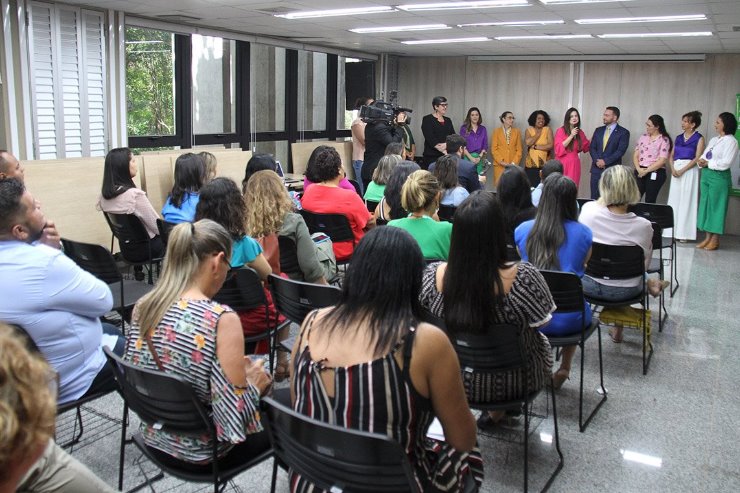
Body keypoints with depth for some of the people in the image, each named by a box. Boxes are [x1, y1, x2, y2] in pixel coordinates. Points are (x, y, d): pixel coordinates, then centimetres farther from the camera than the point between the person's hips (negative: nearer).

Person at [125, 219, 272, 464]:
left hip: (156, 436, 7)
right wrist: (255, 382, -7)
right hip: (203, 448, -7)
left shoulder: (143, 307, -7)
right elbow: (236, 414, -28)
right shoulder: (221, 320, -28)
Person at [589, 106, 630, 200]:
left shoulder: (623, 132, -1)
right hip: (597, 168, 4)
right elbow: (592, 148, 8)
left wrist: (605, 161, -14)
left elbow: (620, 151, -10)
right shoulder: (598, 130, 14)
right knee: (594, 197, 3)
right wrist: (597, 160, -9)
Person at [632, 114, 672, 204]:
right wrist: (638, 169, -8)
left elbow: (662, 160, -12)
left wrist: (646, 171, -13)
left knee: (650, 201, 2)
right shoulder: (643, 137, 11)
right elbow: (635, 155, 8)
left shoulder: (664, 140, -4)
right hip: (640, 172, 4)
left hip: (655, 173, -4)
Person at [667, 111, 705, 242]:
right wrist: (673, 169, -7)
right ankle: (673, 231, 9)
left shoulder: (699, 138, -1)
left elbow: (697, 158, -9)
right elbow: (671, 156, 11)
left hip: (689, 171, -5)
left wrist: (682, 170, -16)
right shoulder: (678, 138, 14)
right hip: (676, 171, 5)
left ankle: (683, 233, -1)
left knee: (686, 201, -4)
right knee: (674, 200, 4)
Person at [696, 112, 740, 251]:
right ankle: (708, 238, 15)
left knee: (716, 206, -2)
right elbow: (703, 155, 13)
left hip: (719, 177, -8)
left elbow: (725, 163, -18)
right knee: (706, 206, 8)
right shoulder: (713, 140, 16)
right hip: (706, 175, 8)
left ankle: (715, 240, 5)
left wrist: (708, 163, -12)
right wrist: (701, 161, -8)